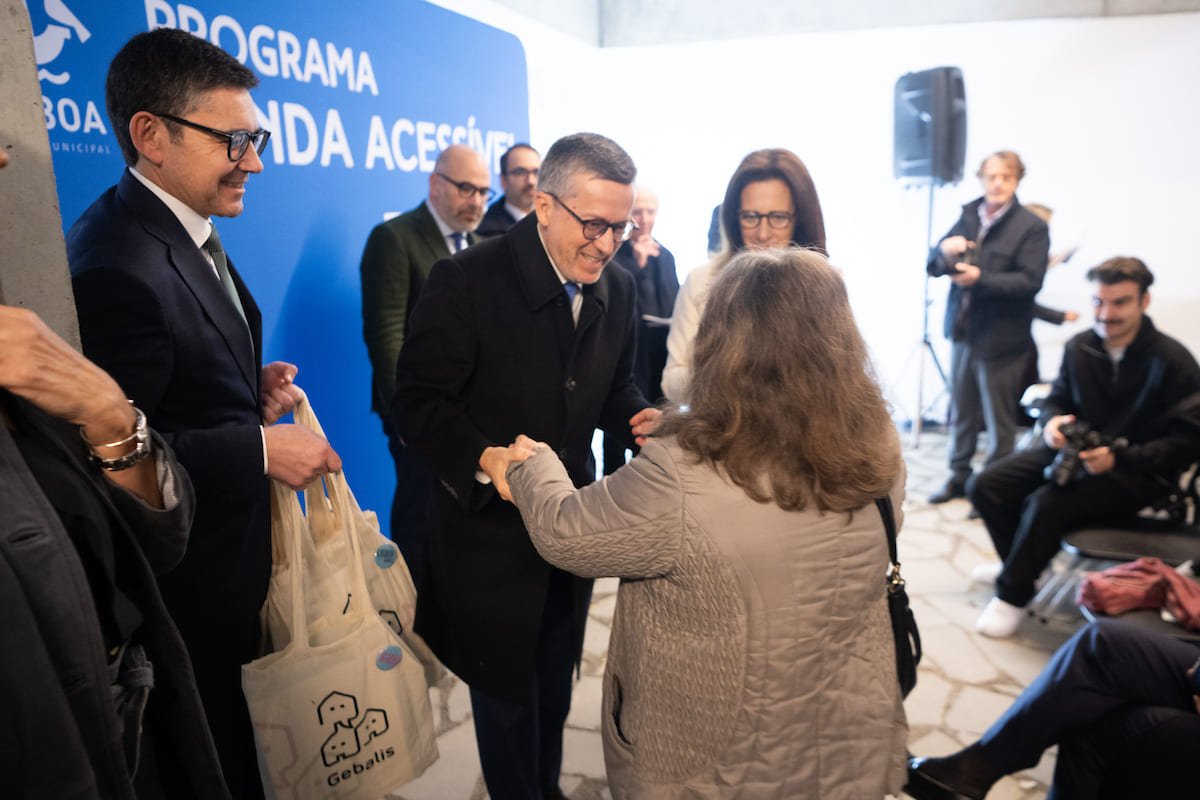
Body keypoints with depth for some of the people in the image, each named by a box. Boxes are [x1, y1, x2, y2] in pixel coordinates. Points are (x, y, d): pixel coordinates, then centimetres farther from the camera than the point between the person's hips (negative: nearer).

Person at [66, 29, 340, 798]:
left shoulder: (192, 232, 4)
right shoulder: (116, 264, -27)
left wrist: (255, 396, -2)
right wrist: (260, 448, -23)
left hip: (237, 553, 9)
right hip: (188, 585, -9)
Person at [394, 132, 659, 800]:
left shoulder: (618, 289, -2)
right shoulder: (467, 280, -19)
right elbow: (418, 401, -19)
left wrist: (639, 418, -13)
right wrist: (485, 458, -35)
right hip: (491, 529, -5)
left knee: (556, 684, 25)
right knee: (506, 691, 16)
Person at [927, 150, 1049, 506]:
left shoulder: (1031, 226, -6)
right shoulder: (967, 217, 9)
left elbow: (1029, 281, -15)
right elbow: (932, 266, 8)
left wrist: (980, 279, -25)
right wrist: (944, 250, -14)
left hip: (1001, 339, -5)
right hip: (963, 330, 5)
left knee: (999, 421, 3)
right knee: (961, 412, 15)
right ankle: (959, 477, 29)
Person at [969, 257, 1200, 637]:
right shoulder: (1080, 347, -1)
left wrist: (1119, 458, -28)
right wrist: (1052, 422, -12)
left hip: (1137, 472, -6)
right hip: (1075, 452, 6)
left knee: (1046, 504, -31)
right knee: (985, 486, -8)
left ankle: (1012, 596, -7)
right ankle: (1022, 565, 18)